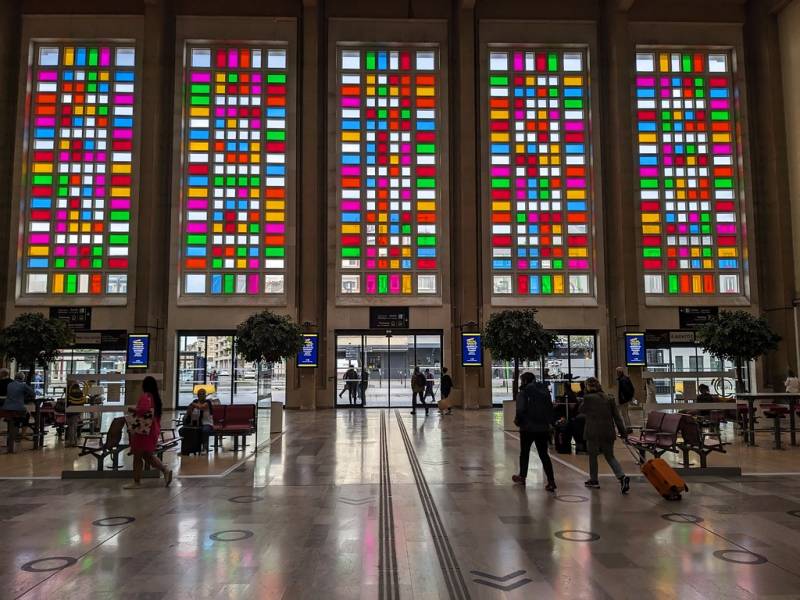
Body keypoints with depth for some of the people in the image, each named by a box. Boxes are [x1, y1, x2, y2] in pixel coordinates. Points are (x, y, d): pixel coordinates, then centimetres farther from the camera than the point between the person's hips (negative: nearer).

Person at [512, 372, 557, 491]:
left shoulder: (523, 393, -11)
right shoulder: (544, 391, 7)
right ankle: (551, 481, -3)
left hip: (528, 428, -4)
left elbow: (521, 410, -20)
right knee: (544, 454, 8)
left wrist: (517, 420, -3)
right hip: (543, 428, 4)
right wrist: (550, 421, 12)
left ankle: (522, 477, 29)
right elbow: (551, 409, 6)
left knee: (524, 453, 16)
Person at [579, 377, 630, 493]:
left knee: (592, 455, 10)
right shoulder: (608, 398, 6)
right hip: (608, 432, 5)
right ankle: (622, 476, -6)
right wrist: (623, 431, 8)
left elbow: (581, 410, 8)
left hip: (593, 432, -5)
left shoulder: (588, 398, -8)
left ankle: (594, 480, 19)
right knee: (610, 456, 13)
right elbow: (616, 416, 5)